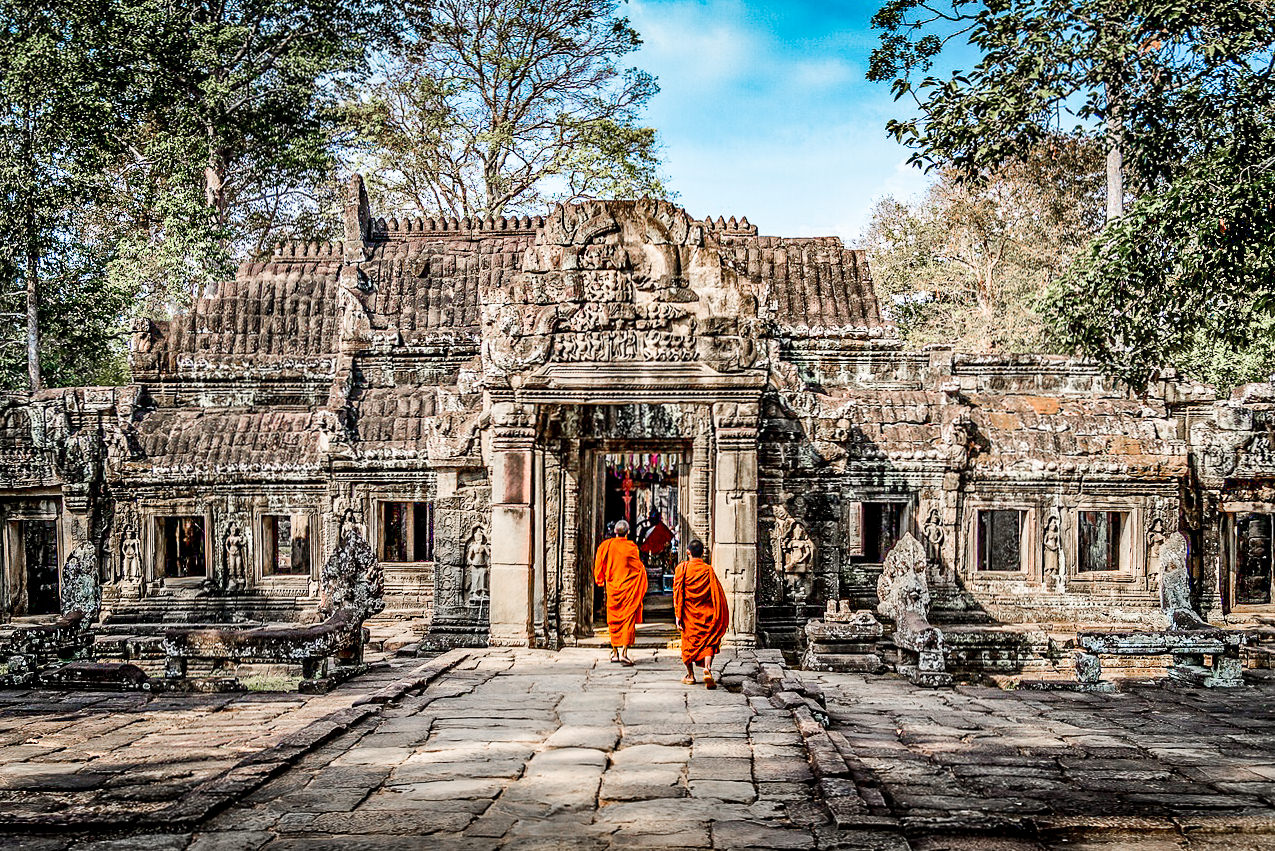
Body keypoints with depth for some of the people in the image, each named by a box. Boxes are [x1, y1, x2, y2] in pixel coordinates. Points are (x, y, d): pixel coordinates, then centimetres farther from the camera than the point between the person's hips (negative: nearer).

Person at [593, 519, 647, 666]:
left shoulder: (605, 546, -2)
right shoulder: (631, 547, -10)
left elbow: (598, 566, 8)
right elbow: (640, 569, -5)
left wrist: (600, 581, 26)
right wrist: (641, 590, 8)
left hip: (612, 589, 3)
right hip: (629, 590, -3)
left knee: (614, 621, 14)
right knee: (628, 620, -2)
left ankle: (615, 652, 22)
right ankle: (623, 653, -14)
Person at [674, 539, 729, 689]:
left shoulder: (682, 568, -5)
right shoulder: (708, 570, -4)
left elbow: (677, 592, -7)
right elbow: (717, 593, -3)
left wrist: (677, 615, -5)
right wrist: (721, 617, 5)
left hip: (688, 614, 1)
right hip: (706, 614, -1)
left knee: (688, 643, 14)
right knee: (708, 643, 4)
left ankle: (690, 676, 21)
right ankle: (707, 669, -20)